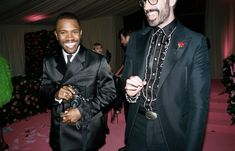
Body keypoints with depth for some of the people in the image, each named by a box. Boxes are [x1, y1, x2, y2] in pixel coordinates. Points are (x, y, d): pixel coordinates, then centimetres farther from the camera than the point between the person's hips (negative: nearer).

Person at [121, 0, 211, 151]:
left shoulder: (196, 42, -11)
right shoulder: (136, 39, 2)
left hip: (172, 137, -3)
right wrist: (130, 91, -14)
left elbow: (199, 104, -12)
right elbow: (126, 79, 8)